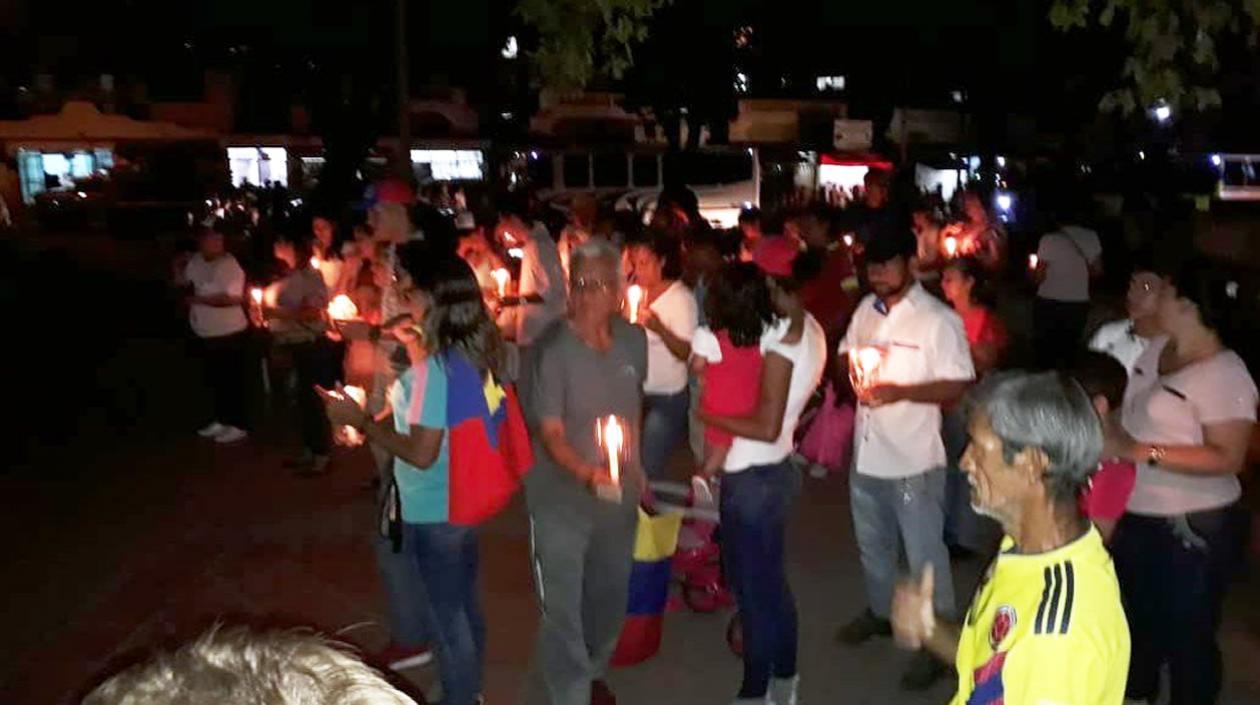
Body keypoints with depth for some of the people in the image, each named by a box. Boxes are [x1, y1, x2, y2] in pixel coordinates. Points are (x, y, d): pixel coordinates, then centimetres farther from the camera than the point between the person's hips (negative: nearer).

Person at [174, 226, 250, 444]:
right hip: (206, 335, 8)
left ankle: (238, 426, 11)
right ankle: (221, 421, 33)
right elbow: (181, 281, 19)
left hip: (230, 335, -8)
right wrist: (178, 266, -1)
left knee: (232, 381, 1)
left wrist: (199, 299, -22)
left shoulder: (229, 265, -18)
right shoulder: (197, 261, 6)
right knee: (215, 380, 19)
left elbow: (232, 298, -28)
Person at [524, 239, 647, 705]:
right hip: (561, 494, -5)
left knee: (610, 593, 22)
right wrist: (587, 473, -39)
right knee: (563, 604, 4)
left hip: (618, 490, 6)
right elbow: (550, 431, -23)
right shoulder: (553, 350, -22)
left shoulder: (633, 340, -5)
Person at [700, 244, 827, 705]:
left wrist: (709, 416, -15)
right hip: (776, 469, 9)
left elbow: (767, 428, -24)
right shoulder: (810, 329, 4)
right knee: (772, 580, 22)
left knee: (752, 585, 7)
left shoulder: (780, 341, -23)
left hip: (752, 478, -9)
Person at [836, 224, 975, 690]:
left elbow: (957, 388, -16)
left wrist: (900, 392, -26)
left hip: (912, 457, -6)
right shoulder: (866, 309, 4)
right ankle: (880, 611, 45)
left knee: (923, 552, 6)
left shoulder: (938, 319, -15)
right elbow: (845, 354, 15)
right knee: (872, 542, 24)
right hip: (866, 449, 7)